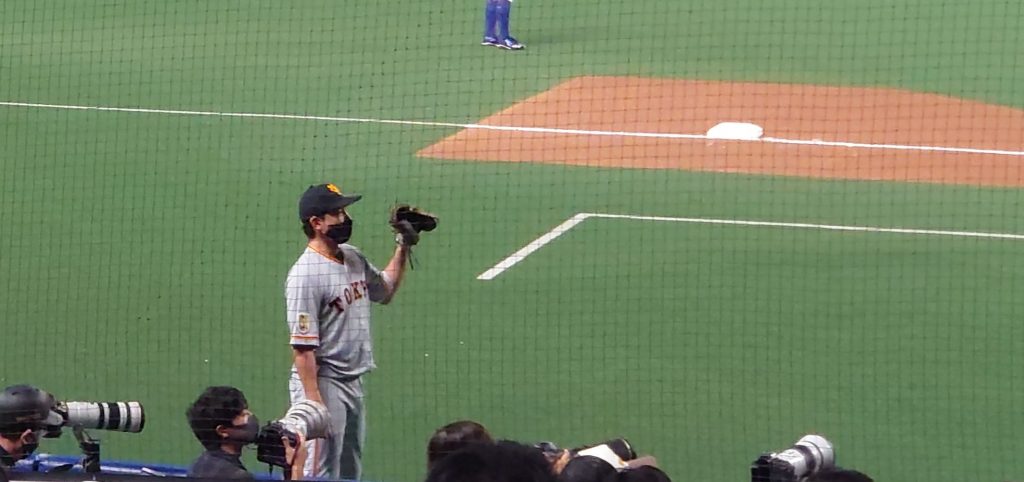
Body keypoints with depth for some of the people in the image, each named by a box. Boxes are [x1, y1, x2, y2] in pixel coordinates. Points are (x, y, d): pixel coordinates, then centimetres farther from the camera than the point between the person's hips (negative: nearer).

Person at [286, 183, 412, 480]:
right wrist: (314, 403, -25)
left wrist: (403, 247, 15)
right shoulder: (305, 274, -19)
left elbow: (385, 291, 27)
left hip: (353, 384, 9)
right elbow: (302, 347, -22)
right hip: (323, 383, -9)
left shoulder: (353, 258, 8)